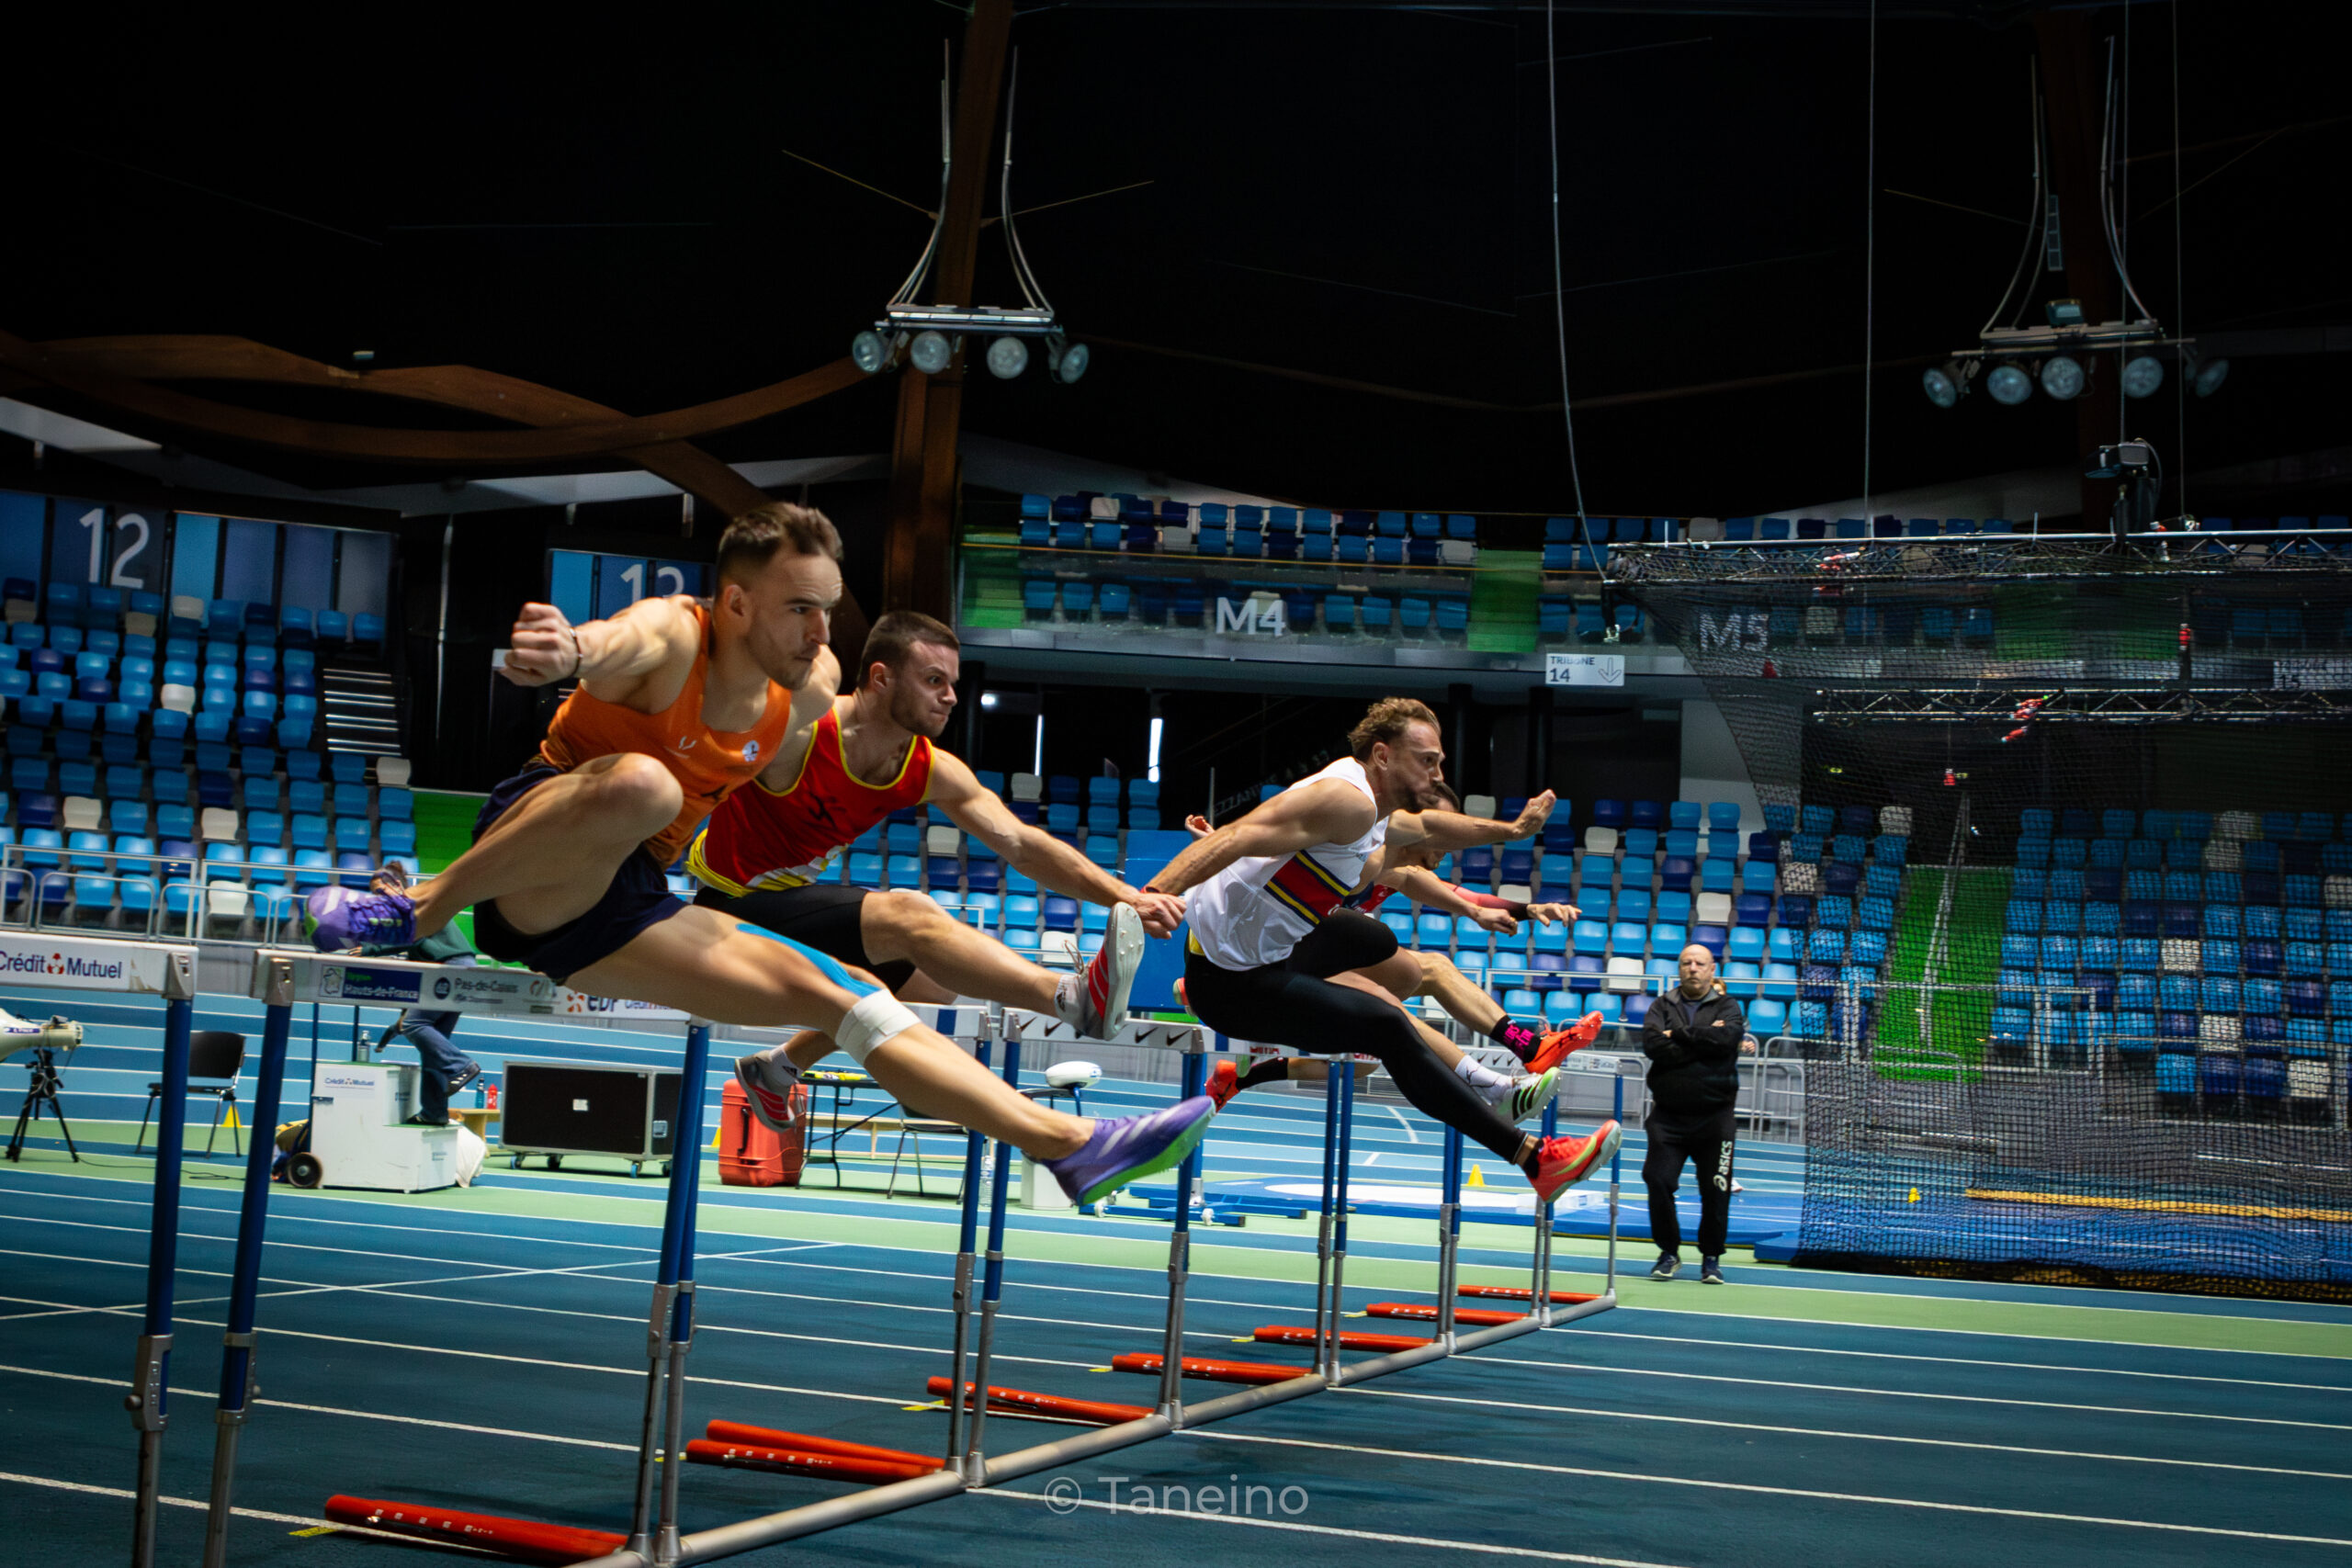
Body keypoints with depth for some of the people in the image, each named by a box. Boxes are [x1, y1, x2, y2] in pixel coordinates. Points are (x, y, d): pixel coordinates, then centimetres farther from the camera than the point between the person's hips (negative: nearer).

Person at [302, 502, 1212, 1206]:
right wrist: (569, 650, -67)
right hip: (527, 879, -6)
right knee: (638, 784, -39)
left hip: (620, 914, 6)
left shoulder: (808, 691, 2)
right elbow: (622, 640, -47)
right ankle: (417, 913, -23)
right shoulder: (670, 638, -19)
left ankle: (1066, 1142, -5)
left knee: (836, 994, -3)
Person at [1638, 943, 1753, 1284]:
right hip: (1668, 1115, 1)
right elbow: (1653, 1046, -11)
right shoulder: (1662, 1006, 8)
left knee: (1716, 1189, 0)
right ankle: (1669, 1253, 11)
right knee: (1658, 1181, -7)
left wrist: (1679, 1035, -10)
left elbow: (1727, 1038, -18)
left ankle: (1711, 1257, 17)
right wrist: (1704, 1042, -12)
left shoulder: (1726, 1006, 5)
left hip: (1714, 1115, -1)